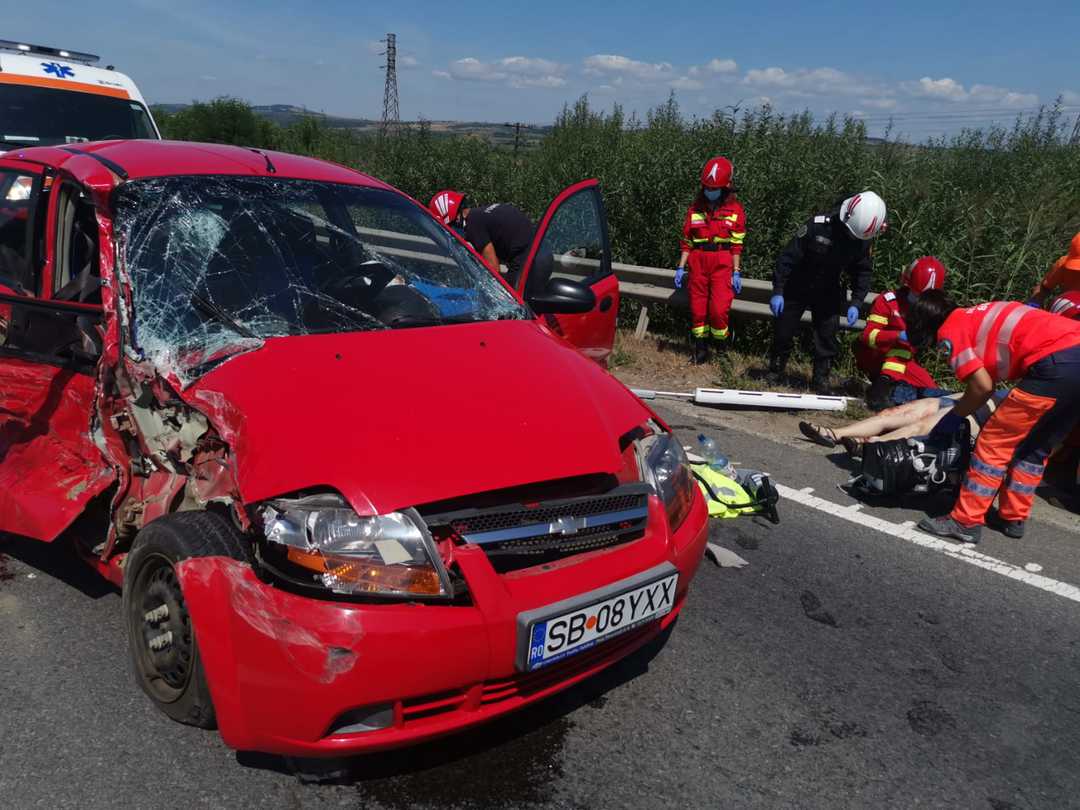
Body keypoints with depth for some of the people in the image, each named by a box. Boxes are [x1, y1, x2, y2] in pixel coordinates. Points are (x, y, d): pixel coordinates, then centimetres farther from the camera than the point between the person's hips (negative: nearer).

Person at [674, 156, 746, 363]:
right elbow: (687, 240, 9)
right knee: (697, 307, 6)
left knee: (719, 309, -13)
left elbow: (736, 244, 0)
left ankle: (722, 346, 12)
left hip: (722, 262, -3)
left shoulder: (734, 209, 0)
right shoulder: (696, 207, 7)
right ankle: (700, 348, 22)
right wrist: (680, 267, 4)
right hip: (698, 261, 3)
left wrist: (736, 273, -4)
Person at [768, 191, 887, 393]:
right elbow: (788, 258, -22)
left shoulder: (863, 240, -12)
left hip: (828, 294, 3)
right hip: (796, 290, -3)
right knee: (783, 333, 5)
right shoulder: (817, 225, -26)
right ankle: (774, 373, 24)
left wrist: (855, 303, -11)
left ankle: (821, 380, 13)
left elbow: (863, 271, 1)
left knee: (827, 338, 0)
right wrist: (777, 291, -22)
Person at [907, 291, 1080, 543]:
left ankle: (965, 522, 6)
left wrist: (955, 415, 13)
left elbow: (983, 385, -2)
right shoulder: (980, 314, 27)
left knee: (995, 442, 2)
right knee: (1035, 447, 21)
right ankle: (1014, 519, 28)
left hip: (1057, 362, -9)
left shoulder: (949, 330, 3)